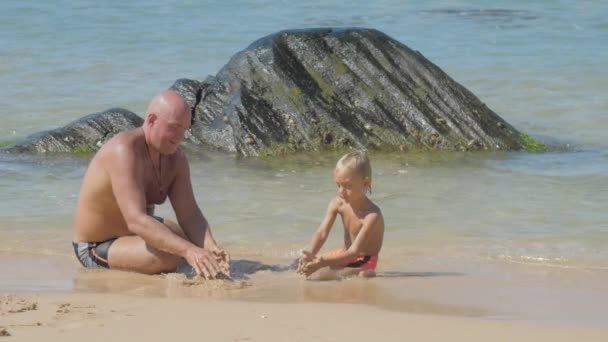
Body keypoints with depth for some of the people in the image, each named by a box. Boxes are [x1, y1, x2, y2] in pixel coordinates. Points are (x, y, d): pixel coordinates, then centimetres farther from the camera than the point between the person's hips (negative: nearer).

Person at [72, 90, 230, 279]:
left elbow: (190, 216, -10)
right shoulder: (125, 151, -32)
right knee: (168, 258, -32)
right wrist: (189, 251, -51)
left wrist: (211, 248, -32)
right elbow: (136, 221, -41)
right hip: (97, 248, -9)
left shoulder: (175, 158, -5)